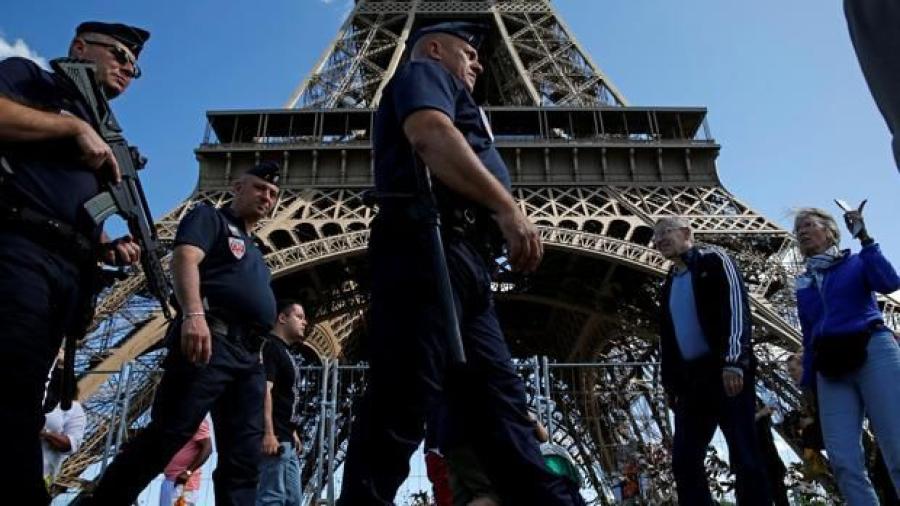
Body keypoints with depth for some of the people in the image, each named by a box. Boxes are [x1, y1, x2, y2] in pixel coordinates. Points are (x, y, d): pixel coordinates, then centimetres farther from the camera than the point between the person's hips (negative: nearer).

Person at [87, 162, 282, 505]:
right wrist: (193, 314, -26)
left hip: (248, 355, 8)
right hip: (208, 338, -8)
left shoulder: (253, 251, 32)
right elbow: (185, 259, -9)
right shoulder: (210, 217, 11)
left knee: (243, 458, -1)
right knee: (165, 436, -14)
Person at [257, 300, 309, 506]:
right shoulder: (270, 346, -9)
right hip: (274, 438, -10)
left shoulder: (286, 352, 21)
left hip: (285, 439, 10)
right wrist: (268, 433, -27)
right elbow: (264, 389, -20)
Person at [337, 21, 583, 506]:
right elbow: (431, 134, -13)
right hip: (430, 244, -10)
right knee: (402, 398, -14)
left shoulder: (443, 92, 39)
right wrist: (508, 207, -21)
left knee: (497, 396, 3)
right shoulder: (423, 73, 11)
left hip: (462, 258, 10)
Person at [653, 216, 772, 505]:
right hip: (690, 379, 7)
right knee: (684, 462, 0)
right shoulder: (669, 286, 22)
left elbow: (736, 306, -10)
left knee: (744, 457, -7)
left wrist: (733, 360, -22)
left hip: (726, 370, -6)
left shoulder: (713, 260, 3)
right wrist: (670, 383, 12)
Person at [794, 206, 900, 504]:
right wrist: (809, 387, 16)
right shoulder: (803, 284, 21)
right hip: (831, 369, 4)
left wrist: (864, 238, -8)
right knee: (844, 464, -9)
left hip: (873, 353, -4)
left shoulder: (856, 263, 13)